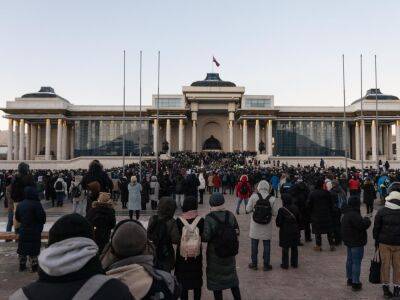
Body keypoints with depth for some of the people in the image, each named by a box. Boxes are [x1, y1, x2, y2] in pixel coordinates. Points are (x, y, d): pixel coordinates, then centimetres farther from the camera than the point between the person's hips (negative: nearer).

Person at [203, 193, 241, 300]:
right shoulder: (230, 215, -8)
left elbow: (206, 237, -22)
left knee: (216, 279, 13)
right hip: (230, 253, 4)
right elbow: (237, 231, 1)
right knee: (231, 277, 22)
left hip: (214, 254, -4)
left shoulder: (209, 218, -19)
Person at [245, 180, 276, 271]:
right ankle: (266, 265, 23)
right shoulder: (272, 198, -11)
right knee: (266, 245, 14)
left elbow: (248, 209, -8)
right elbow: (273, 212, -7)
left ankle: (254, 263, 24)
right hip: (267, 226, 0)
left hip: (255, 225, 0)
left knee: (254, 244, 14)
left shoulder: (254, 196, -13)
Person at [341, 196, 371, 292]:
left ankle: (350, 279, 34)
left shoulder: (346, 214, 8)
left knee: (350, 260, 20)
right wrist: (367, 220, -10)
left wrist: (364, 220, 7)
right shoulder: (354, 215, -26)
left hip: (348, 241, 10)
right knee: (356, 262, -1)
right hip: (356, 242, -10)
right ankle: (355, 283, 5)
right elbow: (362, 225, -28)